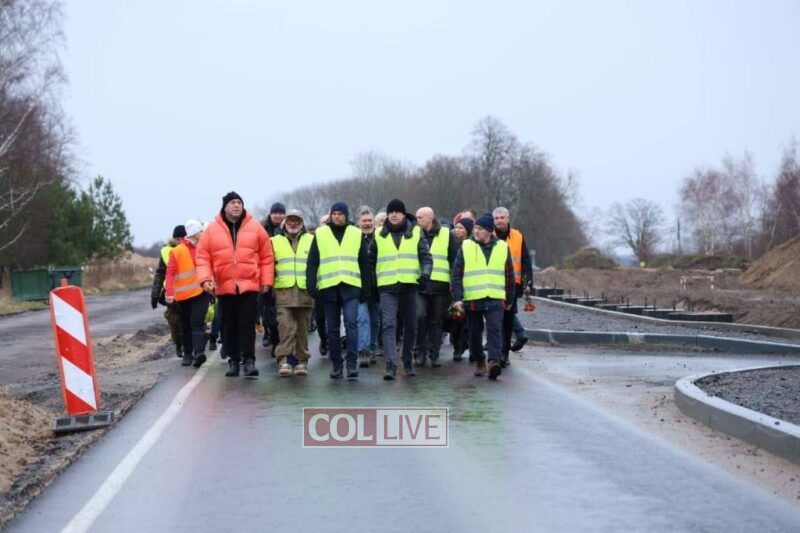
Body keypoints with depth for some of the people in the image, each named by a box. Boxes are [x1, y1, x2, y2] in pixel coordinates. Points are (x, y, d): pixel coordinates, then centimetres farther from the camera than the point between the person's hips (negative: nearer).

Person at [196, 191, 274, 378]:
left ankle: (249, 360, -3)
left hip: (249, 285, -1)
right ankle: (233, 361, 16)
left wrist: (266, 281, 1)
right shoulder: (212, 229, 3)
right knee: (229, 326, 8)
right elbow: (202, 256, 2)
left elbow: (266, 257, 5)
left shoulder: (255, 227, 2)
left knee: (247, 324, -6)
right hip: (224, 287, 1)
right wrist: (205, 278, -11)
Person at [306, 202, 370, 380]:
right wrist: (311, 284, -4)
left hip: (351, 287, -1)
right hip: (328, 287, 1)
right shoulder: (320, 234, 9)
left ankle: (352, 363, -11)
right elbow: (312, 262, 7)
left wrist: (365, 288, 8)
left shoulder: (356, 234, 10)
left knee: (351, 322, -14)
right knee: (332, 328, 5)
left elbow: (364, 264, 12)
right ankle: (336, 364, 13)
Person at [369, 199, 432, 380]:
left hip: (410, 285, 1)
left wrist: (425, 274, -12)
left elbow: (426, 257, 5)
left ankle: (407, 363, 24)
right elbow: (370, 261, 18)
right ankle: (391, 365, -19)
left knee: (411, 326, 8)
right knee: (389, 324, -14)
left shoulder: (415, 233, 7)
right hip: (387, 287, -1)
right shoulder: (379, 235, 10)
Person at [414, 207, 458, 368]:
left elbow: (455, 259, 6)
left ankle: (434, 354, 11)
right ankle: (420, 352, 0)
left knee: (436, 321, 4)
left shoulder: (447, 235, 5)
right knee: (419, 317, -11)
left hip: (440, 285, -1)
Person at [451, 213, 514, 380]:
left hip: (495, 299, 0)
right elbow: (457, 274, 1)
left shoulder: (502, 247, 8)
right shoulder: (466, 247, 3)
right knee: (475, 332, 8)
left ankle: (494, 361, -21)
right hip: (472, 299, 1)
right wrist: (457, 298, -7)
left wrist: (509, 299, 15)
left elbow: (509, 275, 15)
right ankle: (480, 362, 21)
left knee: (495, 329, -14)